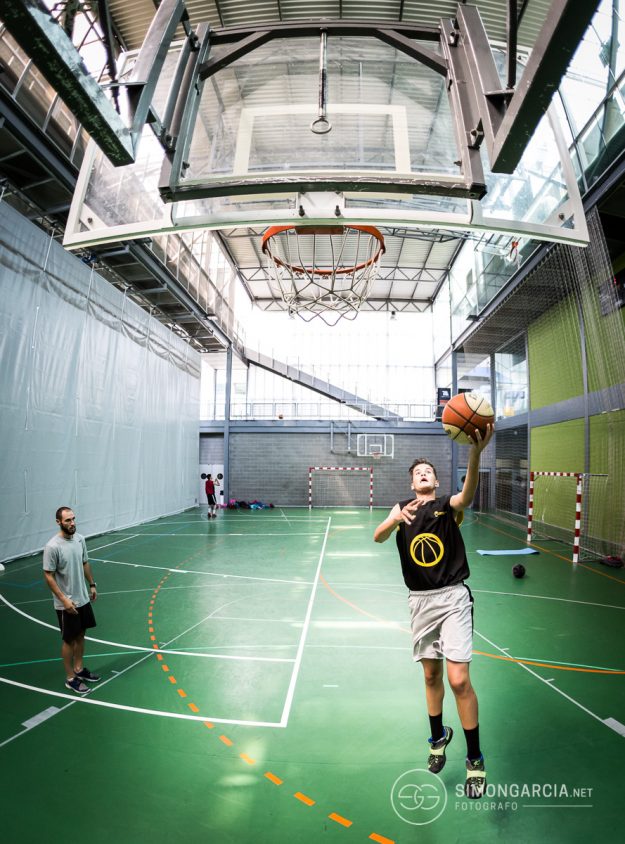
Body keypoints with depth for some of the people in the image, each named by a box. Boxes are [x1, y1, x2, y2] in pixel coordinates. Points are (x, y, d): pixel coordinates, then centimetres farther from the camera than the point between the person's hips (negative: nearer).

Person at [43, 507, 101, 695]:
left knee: (81, 635, 19)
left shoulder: (80, 539, -2)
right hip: (66, 604, -6)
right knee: (69, 640, 7)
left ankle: (79, 669, 36)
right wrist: (64, 599, -20)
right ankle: (70, 678, 22)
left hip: (83, 599, 6)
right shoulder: (53, 547, -22)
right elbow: (48, 575, -17)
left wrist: (92, 585, 13)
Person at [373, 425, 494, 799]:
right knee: (431, 675, 16)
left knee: (459, 680, -8)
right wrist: (396, 519, -36)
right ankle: (439, 736, 41)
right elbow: (378, 537, -13)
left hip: (453, 598, -3)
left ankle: (476, 759, 13)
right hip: (420, 600, 3)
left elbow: (467, 495, -29)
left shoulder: (448, 505, -4)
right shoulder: (402, 508, 5)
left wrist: (476, 453, -49)